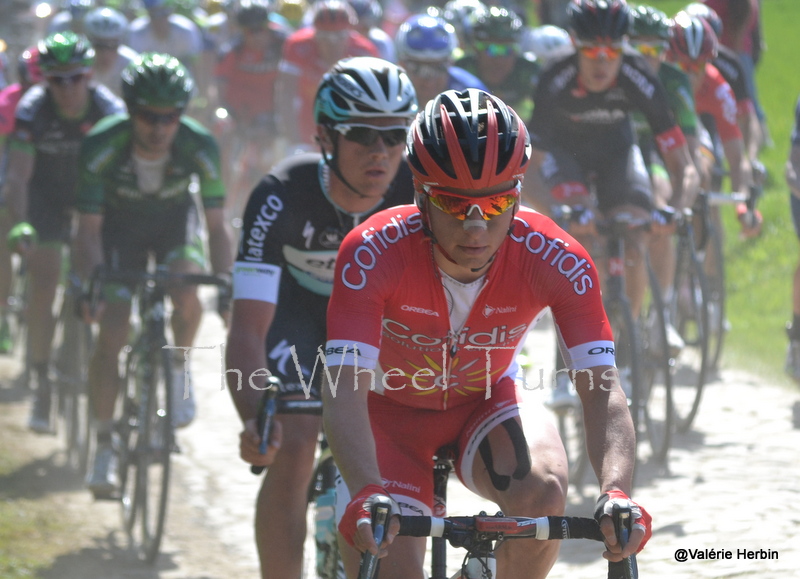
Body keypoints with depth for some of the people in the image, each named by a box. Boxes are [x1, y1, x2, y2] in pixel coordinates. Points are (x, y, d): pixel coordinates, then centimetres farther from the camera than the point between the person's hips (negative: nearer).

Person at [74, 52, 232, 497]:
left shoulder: (200, 147, -29)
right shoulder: (102, 146, -31)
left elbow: (216, 225, -22)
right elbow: (90, 229, -25)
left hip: (174, 219, 0)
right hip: (120, 223, 0)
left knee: (187, 293, -31)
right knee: (112, 334, -12)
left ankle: (179, 368, -1)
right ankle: (105, 446, 1)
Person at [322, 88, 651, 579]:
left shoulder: (554, 259, -29)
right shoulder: (374, 253, -33)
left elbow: (603, 389, -34)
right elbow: (345, 389, -42)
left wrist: (616, 494, -53)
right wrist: (367, 496, -60)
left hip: (486, 407, 1)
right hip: (391, 411, -1)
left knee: (543, 490, -31)